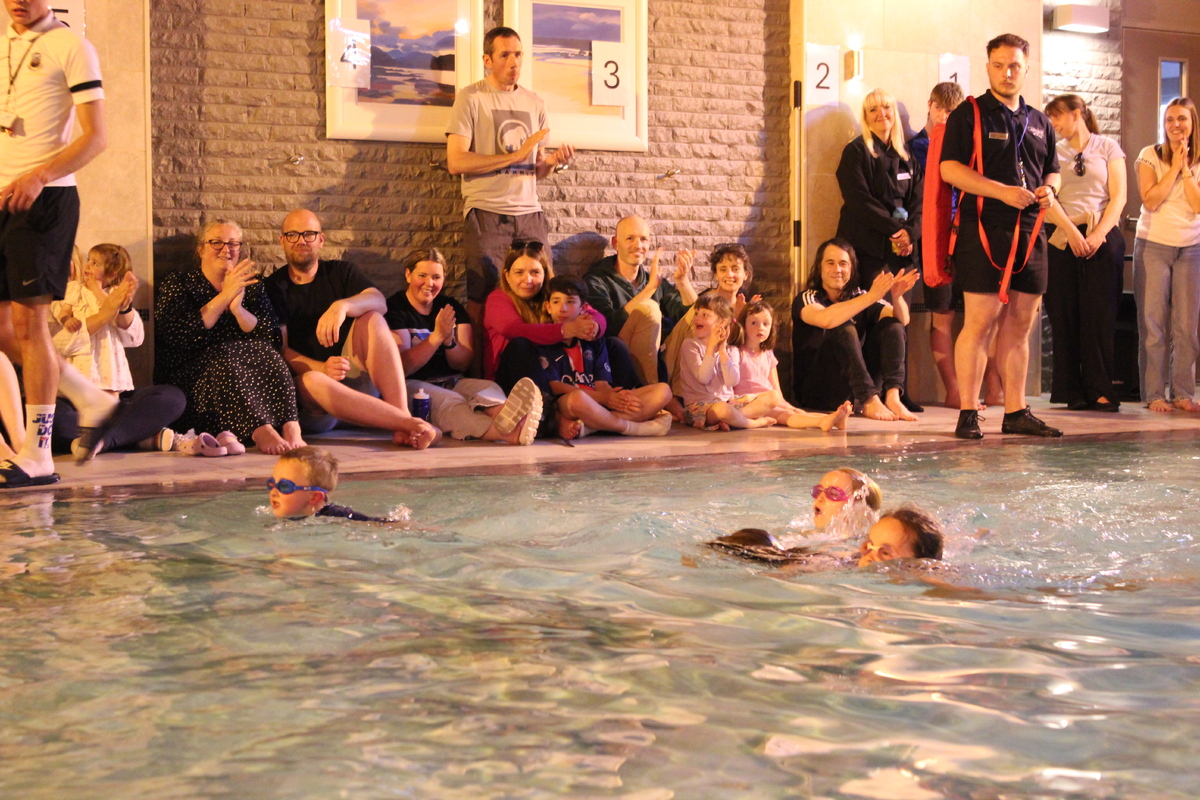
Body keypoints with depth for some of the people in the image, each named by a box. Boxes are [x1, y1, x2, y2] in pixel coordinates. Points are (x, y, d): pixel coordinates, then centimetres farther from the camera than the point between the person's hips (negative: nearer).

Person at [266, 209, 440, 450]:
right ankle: (410, 423, -44)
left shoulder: (340, 272, 14)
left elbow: (379, 302, -8)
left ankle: (402, 419, -36)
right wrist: (322, 368, -28)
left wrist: (342, 306, -31)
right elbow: (280, 349, -7)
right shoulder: (274, 287, 7)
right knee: (310, 381, -36)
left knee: (370, 318, -19)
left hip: (354, 379, 3)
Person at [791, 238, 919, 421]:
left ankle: (892, 396, -28)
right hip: (816, 390, -5)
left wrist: (897, 296, -26)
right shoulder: (806, 299, -4)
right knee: (844, 329, -26)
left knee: (891, 324, -9)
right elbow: (826, 319, -29)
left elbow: (902, 320, -5)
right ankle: (869, 401, -37)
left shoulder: (858, 297, 10)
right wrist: (871, 297, -33)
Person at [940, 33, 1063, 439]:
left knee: (1020, 325, 8)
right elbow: (949, 168, -10)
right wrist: (1003, 191, -18)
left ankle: (1016, 412, 15)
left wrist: (1048, 189, 2)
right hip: (983, 229, -6)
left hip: (1029, 232, 6)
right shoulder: (969, 114, 0)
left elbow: (1053, 171, 26)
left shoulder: (1040, 122, 19)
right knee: (980, 322, -8)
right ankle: (968, 413, -3)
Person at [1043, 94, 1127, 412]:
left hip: (1104, 238, -1)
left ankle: (1100, 390, -2)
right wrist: (1072, 231, -13)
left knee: (1100, 315, -4)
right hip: (1062, 239, 1)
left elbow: (1118, 197, 1)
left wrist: (1098, 234, -11)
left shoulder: (1107, 148, 9)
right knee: (1065, 316, -2)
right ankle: (1073, 392, 1)